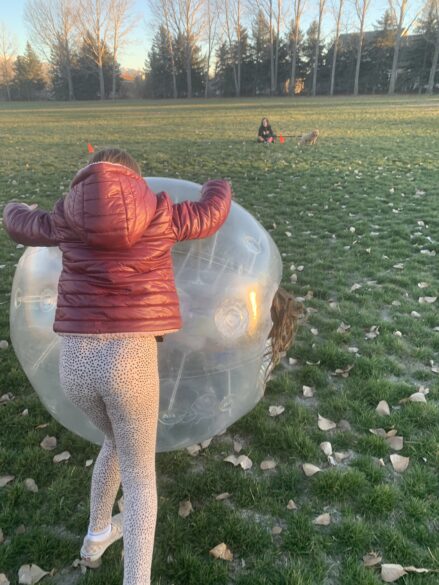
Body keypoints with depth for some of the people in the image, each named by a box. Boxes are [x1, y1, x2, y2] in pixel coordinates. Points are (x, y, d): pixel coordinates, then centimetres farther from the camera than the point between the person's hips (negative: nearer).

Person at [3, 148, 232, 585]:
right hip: (130, 358, -4)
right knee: (140, 476, 16)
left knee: (116, 441, 33)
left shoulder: (69, 217, 9)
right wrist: (218, 188, 45)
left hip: (74, 361, 4)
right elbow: (212, 214, 21)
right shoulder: (160, 214, 3)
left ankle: (97, 534, 53)